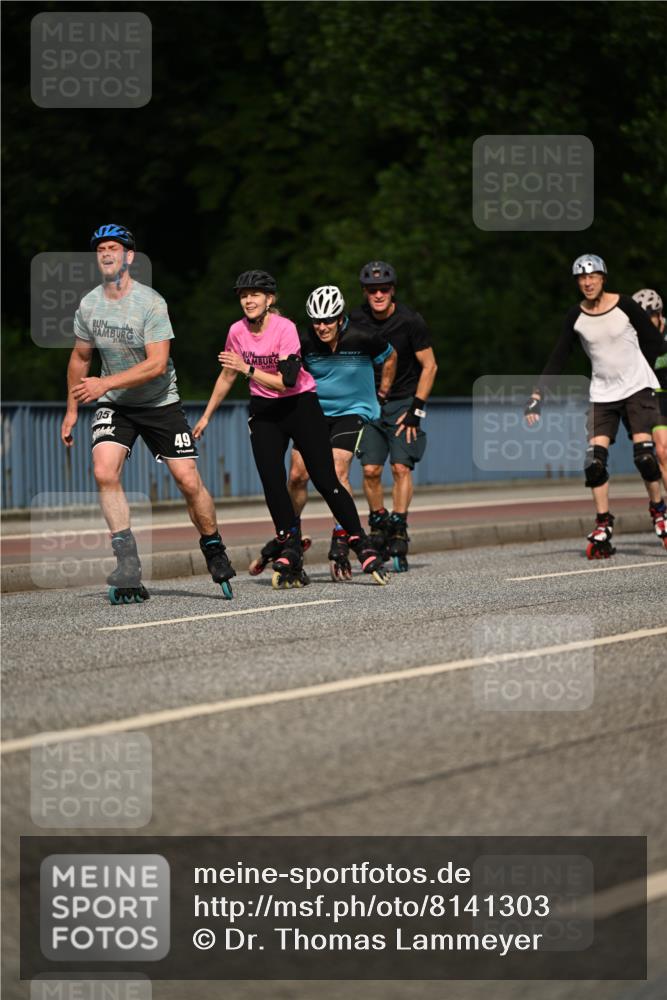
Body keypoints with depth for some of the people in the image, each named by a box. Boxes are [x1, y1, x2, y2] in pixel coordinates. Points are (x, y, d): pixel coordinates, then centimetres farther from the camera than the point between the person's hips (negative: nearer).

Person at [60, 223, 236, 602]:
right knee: (104, 471, -20)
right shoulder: (89, 306, -3)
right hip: (115, 404, 3)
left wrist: (106, 383, -30)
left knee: (189, 481, -6)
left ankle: (215, 552, 19)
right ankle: (129, 568, -18)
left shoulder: (151, 303, -19)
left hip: (160, 403, -3)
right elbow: (80, 357, 13)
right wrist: (72, 409, 14)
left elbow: (156, 364, -24)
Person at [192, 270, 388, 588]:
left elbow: (287, 381, -25)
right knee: (272, 483, -11)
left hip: (301, 405, -4)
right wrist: (206, 416, 17)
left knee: (325, 481, -9)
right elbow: (227, 375, 13)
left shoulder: (285, 328, -19)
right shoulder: (237, 332, -3)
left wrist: (248, 369, -32)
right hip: (264, 411, 4)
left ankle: (363, 548, 1)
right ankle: (290, 553, -3)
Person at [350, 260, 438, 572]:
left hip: (404, 402, -2)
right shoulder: (356, 320, -5)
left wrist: (416, 409, -12)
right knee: (370, 469, -7)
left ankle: (398, 533, -10)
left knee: (401, 467, -14)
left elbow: (429, 366, -7)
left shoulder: (410, 321, -14)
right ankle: (378, 524, 12)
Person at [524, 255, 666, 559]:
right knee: (594, 459, -12)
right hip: (602, 394, 3)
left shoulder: (624, 305, -7)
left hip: (637, 388, -3)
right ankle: (603, 526, -2)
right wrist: (537, 396, -5)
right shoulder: (576, 317, 1)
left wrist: (630, 369, 5)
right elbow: (557, 359, 3)